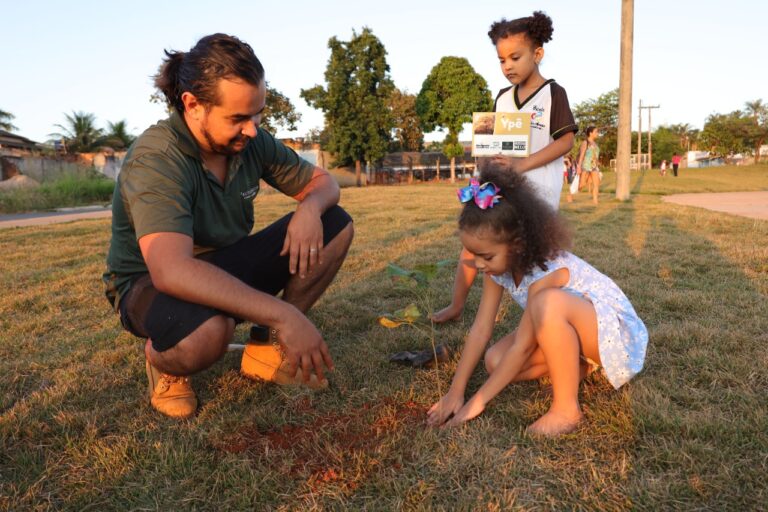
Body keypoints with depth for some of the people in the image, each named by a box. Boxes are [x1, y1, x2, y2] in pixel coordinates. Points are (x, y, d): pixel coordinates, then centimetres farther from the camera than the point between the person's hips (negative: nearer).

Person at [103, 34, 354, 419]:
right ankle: (162, 362, -4)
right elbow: (171, 270, -42)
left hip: (225, 269, 7)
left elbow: (322, 182, 3)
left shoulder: (251, 141, -9)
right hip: (151, 284, -6)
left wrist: (310, 208, -23)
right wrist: (282, 314, -46)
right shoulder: (155, 158, -28)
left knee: (335, 225, -9)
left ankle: (270, 349, -1)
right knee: (209, 328, -43)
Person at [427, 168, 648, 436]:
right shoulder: (498, 264, -11)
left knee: (549, 303, -40)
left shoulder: (546, 270, -33)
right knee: (495, 361, -13)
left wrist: (478, 400, -24)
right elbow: (480, 329, -12)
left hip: (615, 329, -7)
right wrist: (455, 391, -14)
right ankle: (574, 366, 6)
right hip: (567, 330, 8)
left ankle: (566, 409, -23)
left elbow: (522, 346, -29)